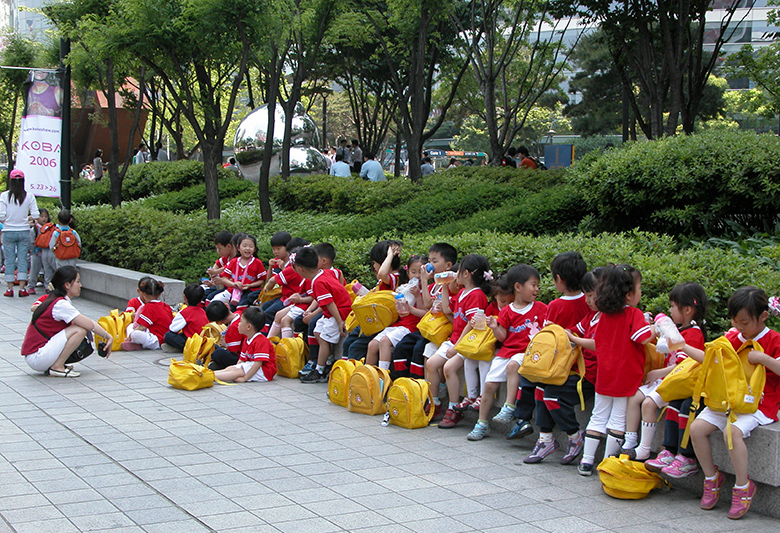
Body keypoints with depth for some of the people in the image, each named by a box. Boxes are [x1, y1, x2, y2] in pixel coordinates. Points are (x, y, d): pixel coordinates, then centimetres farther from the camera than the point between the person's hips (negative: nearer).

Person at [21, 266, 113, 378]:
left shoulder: (54, 300, 14)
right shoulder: (60, 304, -16)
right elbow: (89, 325, -18)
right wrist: (108, 337, -4)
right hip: (36, 357, -10)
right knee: (80, 330, -18)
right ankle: (57, 367, -12)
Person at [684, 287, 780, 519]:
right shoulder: (733, 338, 12)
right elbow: (709, 358, 18)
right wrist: (683, 347, 9)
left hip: (758, 405, -6)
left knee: (733, 431, -34)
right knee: (696, 428, -15)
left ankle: (743, 486, -14)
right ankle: (712, 478, 7)